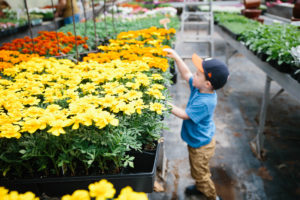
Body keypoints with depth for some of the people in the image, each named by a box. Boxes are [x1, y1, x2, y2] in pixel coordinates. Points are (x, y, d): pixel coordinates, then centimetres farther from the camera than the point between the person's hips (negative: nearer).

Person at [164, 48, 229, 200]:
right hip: (197, 141, 9)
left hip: (201, 145, -9)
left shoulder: (204, 102, -37)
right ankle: (200, 188, 56)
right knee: (196, 170, 31)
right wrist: (176, 58, -7)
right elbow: (186, 74, 0)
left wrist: (168, 106, -19)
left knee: (200, 173, 14)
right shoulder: (199, 88, -12)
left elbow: (184, 115, -26)